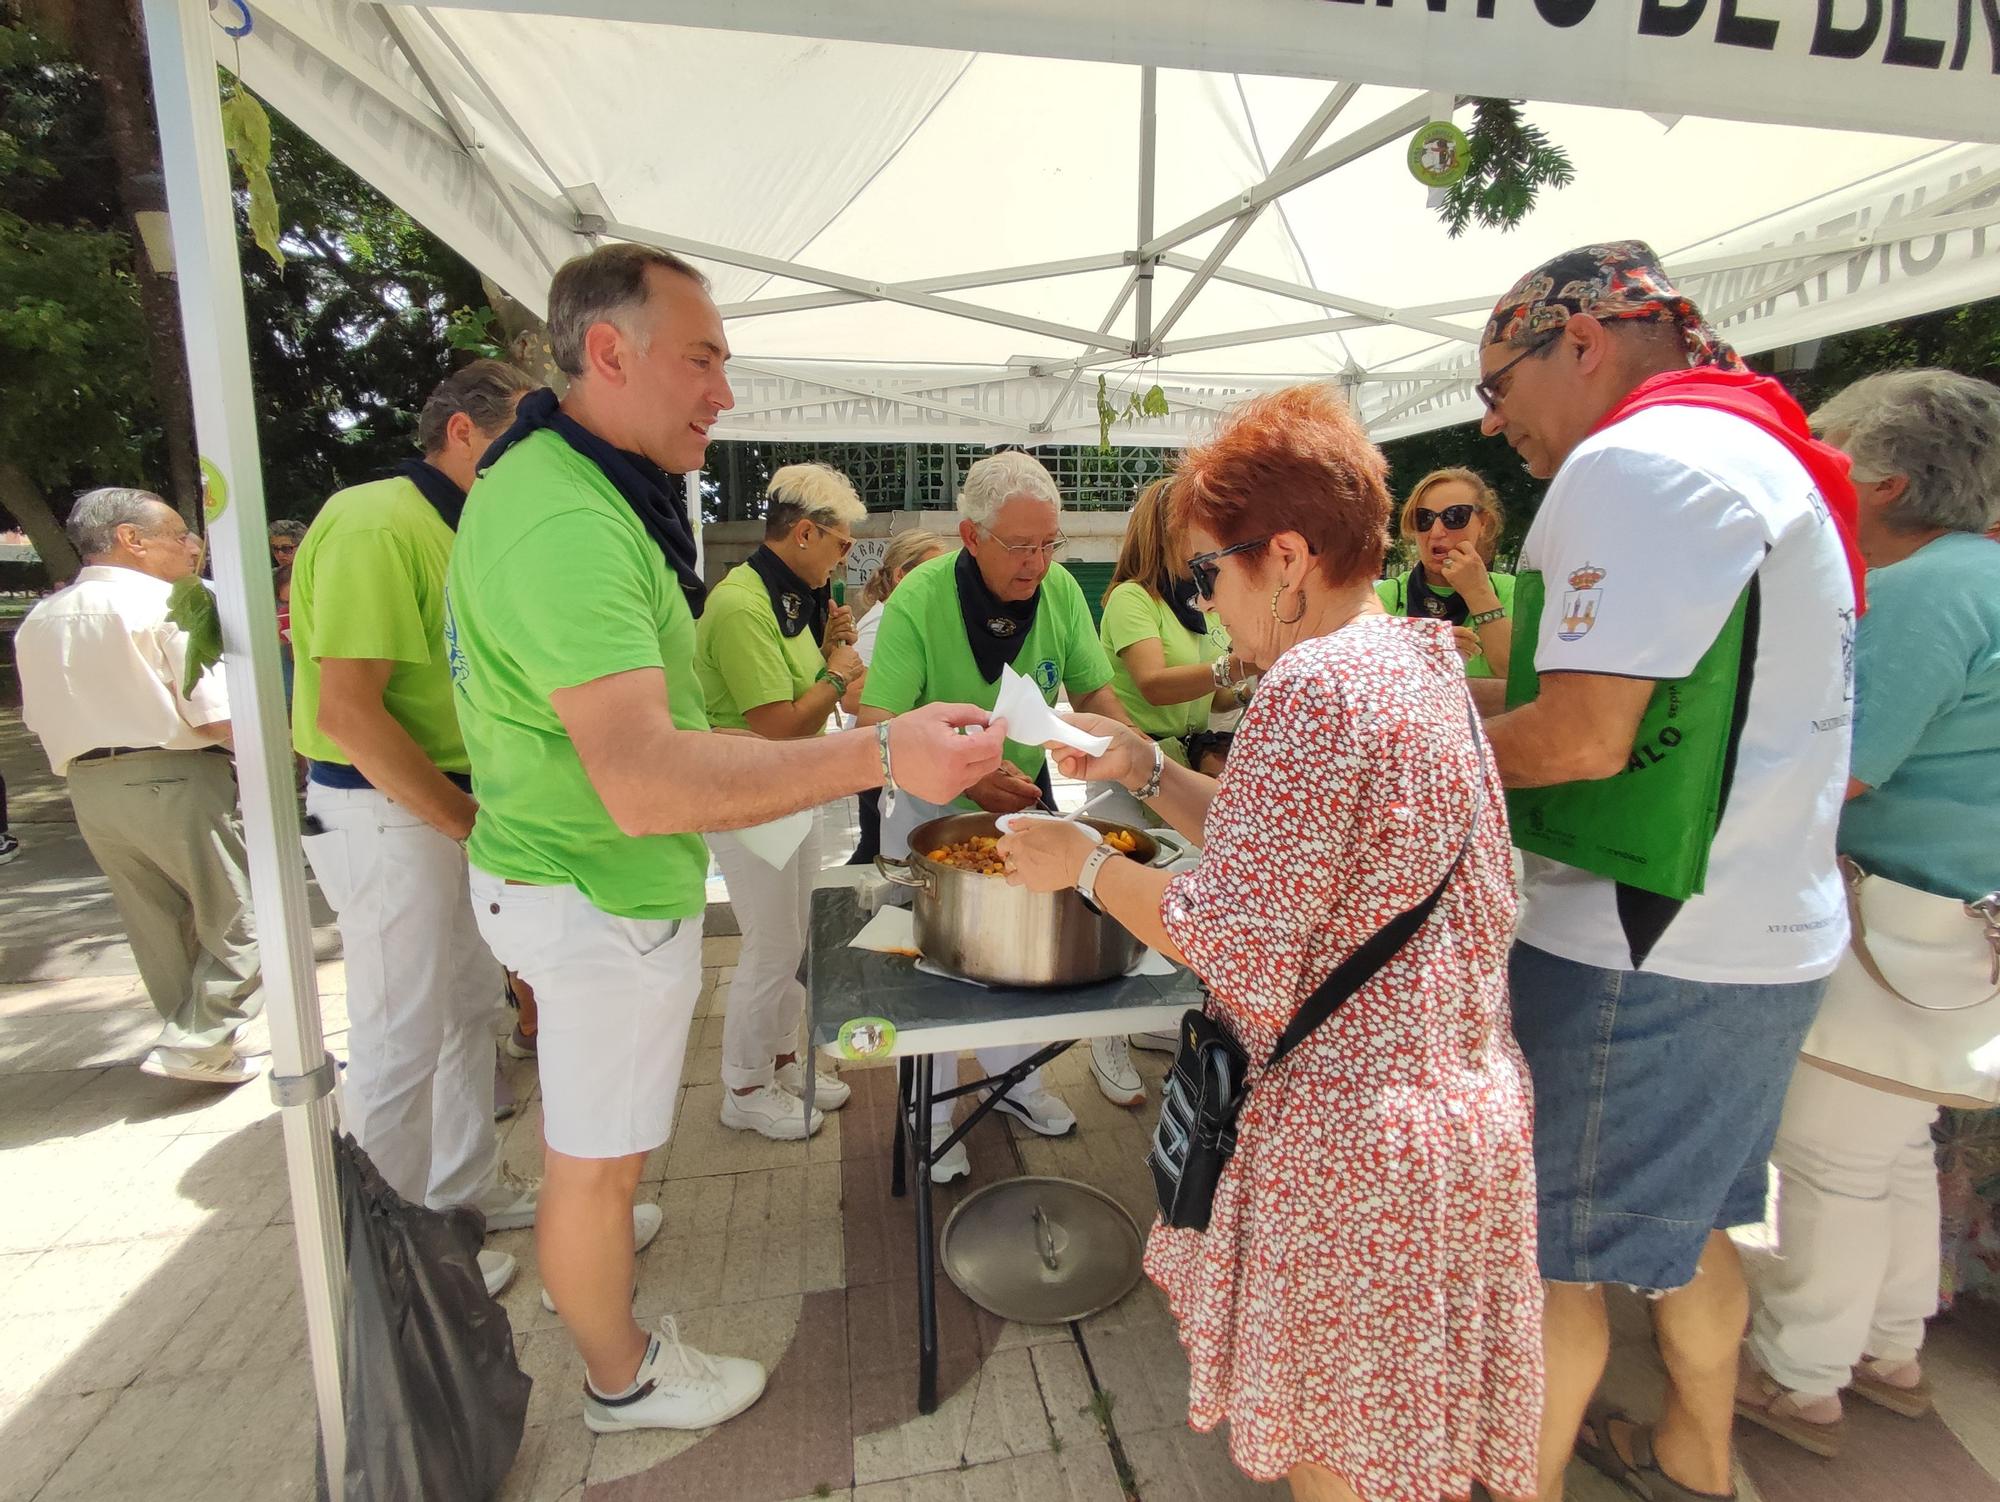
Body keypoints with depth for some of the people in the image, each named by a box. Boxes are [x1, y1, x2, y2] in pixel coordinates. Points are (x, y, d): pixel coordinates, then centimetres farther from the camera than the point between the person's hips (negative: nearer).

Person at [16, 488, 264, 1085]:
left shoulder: (39, 621, 12)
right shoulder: (171, 608, -11)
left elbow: (42, 720, 17)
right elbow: (220, 718, -18)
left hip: (88, 788, 8)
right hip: (176, 781, -8)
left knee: (162, 931, 16)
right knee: (244, 921, 4)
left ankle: (200, 1046, 26)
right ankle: (195, 1045, 1)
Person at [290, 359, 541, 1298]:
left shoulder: (451, 532, 13)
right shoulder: (378, 525, -18)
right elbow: (347, 709, -24)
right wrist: (472, 821, -19)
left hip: (452, 806, 10)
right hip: (388, 816, -10)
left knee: (469, 1007, 19)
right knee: (400, 1041, 4)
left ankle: (469, 1188, 38)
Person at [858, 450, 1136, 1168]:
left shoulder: (1061, 588, -14)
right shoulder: (919, 598, -27)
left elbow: (1094, 692, -4)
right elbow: (876, 727, -32)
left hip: (1025, 792, 4)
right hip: (932, 807, -4)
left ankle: (1014, 1078, 43)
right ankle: (931, 1110, 29)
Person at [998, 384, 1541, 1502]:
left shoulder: (1316, 686, -25)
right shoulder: (1413, 659, 6)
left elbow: (1238, 937, -23)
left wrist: (1087, 863, -11)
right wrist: (1147, 768, 6)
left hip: (1350, 1125, -9)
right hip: (1454, 1100, 9)